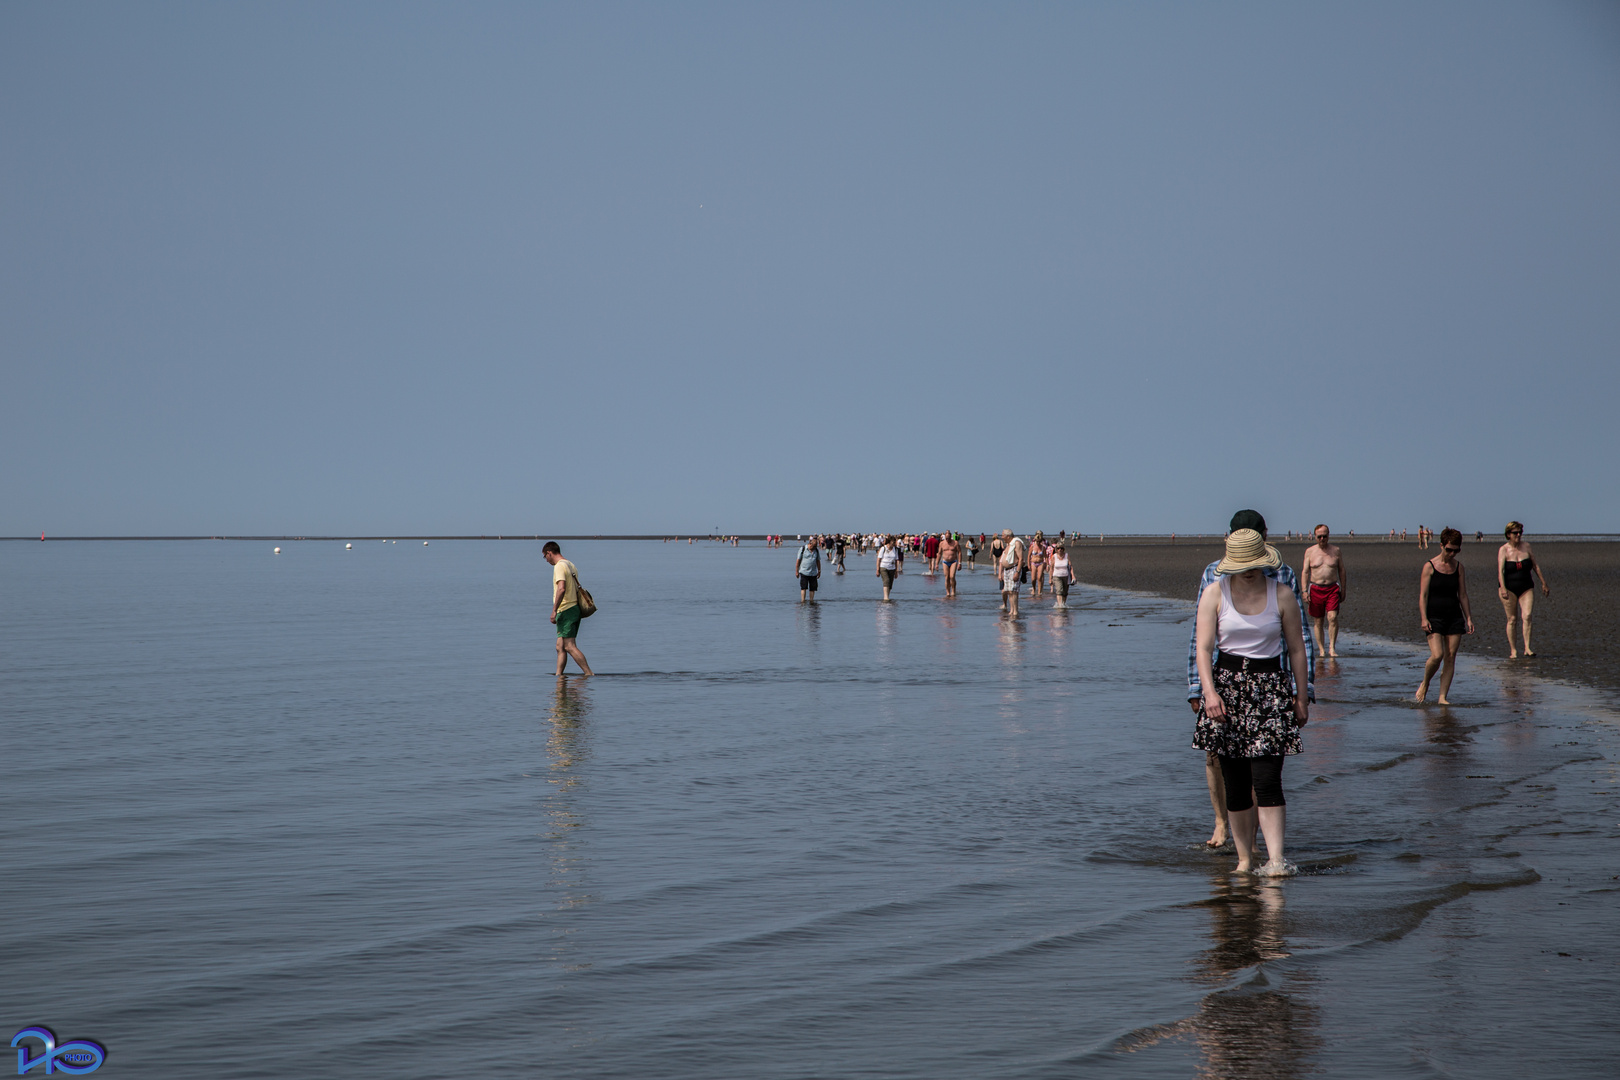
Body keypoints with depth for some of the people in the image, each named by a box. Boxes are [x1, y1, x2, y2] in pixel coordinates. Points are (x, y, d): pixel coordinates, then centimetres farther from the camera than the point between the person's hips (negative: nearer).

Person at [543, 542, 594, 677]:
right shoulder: (571, 565, 18)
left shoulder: (559, 566, -11)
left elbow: (561, 589, -25)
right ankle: (558, 675, 9)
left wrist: (554, 610, -24)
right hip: (574, 608, 10)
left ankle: (589, 673, -14)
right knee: (560, 647, 10)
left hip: (565, 610, -10)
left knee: (569, 646, -11)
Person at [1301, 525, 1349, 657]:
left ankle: (1332, 648, -10)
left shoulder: (1335, 550, 7)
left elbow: (1342, 571, 13)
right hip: (1316, 589, 1)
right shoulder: (1310, 551, 6)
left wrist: (1343, 590, 10)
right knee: (1317, 621, 3)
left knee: (1333, 617, -17)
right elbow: (1305, 571, 5)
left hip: (1332, 589, -1)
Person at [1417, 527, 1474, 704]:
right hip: (1434, 617, -4)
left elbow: (1462, 595, 13)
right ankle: (1424, 685, 10)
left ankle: (1443, 696, 3)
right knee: (1437, 656, -16)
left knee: (1450, 658, -1)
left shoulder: (1458, 566, 8)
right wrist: (1424, 618, -15)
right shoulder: (1429, 566, -4)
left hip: (1454, 616, 4)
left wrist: (1468, 618, 9)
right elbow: (1423, 595, -6)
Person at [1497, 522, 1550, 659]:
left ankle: (1527, 648, -14)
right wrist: (1503, 588, -29)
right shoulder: (1503, 550, -5)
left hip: (1526, 588, 2)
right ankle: (1513, 650, 6)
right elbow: (1500, 570, -15)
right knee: (1512, 619, 0)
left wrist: (1544, 583, 12)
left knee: (1527, 616, -14)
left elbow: (1536, 566, 12)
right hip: (1509, 588, -2)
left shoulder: (1526, 547, 5)